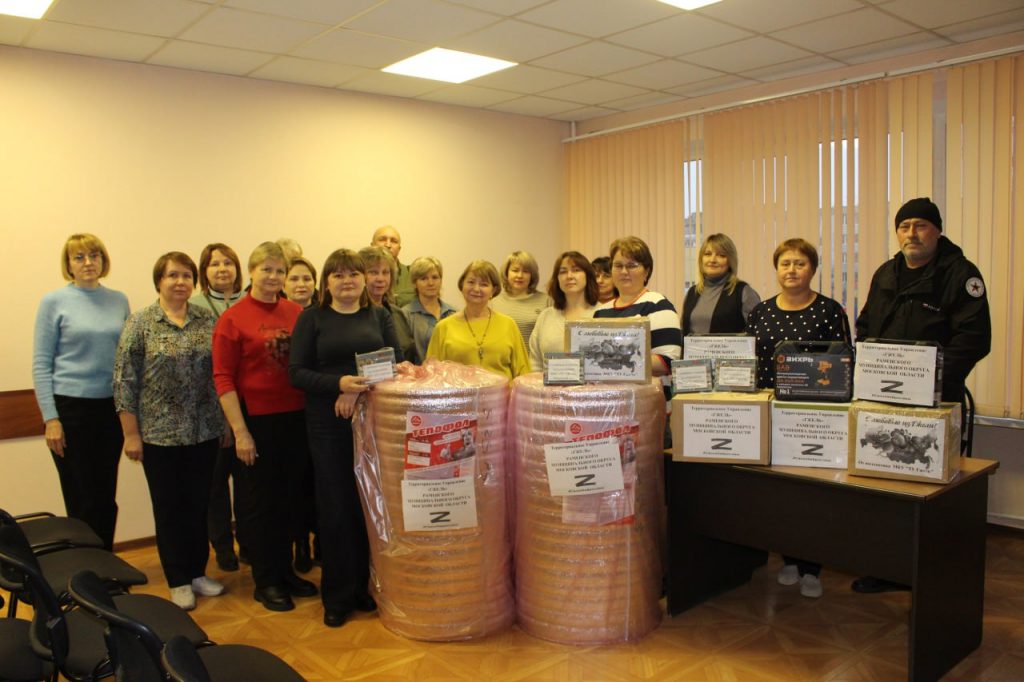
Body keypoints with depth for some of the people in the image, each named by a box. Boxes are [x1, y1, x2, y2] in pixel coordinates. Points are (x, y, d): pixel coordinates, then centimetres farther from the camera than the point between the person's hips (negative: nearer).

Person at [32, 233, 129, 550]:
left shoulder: (119, 301, 6)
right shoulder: (54, 302, -4)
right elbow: (41, 364, -5)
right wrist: (50, 418, -10)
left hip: (111, 408, 4)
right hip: (71, 408, -3)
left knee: (106, 498, 11)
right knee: (82, 500, 3)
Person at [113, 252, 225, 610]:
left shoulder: (208, 320, 4)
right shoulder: (140, 323, -5)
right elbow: (125, 380, -6)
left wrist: (228, 421, 5)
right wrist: (131, 433, -8)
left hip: (204, 431, 3)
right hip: (160, 433, -3)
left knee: (199, 503, 12)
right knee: (169, 507, 8)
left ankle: (197, 572, 28)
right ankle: (178, 581, 21)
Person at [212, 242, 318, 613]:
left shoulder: (296, 313, 3)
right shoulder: (232, 319, -7)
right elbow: (223, 379, -8)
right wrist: (240, 432, -11)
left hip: (295, 418, 4)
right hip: (256, 420, -4)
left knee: (289, 498, 15)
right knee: (260, 503, 9)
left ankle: (285, 571, 31)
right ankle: (265, 582, 23)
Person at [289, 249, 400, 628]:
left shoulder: (379, 316, 10)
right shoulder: (312, 319, 4)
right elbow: (297, 373, -4)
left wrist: (360, 390, -15)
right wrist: (339, 384, -20)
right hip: (328, 426, -2)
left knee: (369, 506, 6)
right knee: (335, 510, 2)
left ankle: (364, 588, 23)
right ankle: (337, 597, 17)